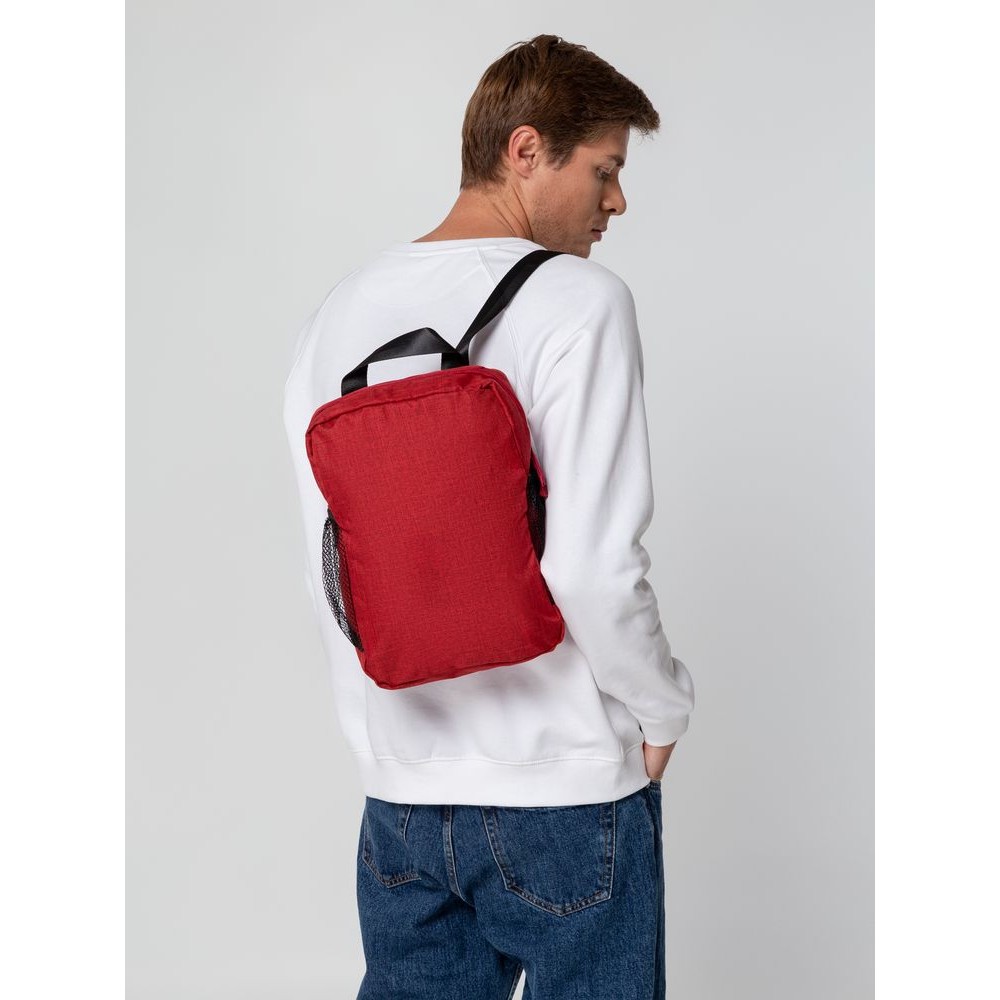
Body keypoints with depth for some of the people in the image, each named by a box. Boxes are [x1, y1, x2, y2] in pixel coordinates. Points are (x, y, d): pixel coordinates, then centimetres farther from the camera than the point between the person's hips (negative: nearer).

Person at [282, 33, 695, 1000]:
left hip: (398, 787, 6)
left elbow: (328, 567, 7)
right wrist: (664, 709, -5)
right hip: (565, 785, -5)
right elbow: (592, 568, -22)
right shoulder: (579, 299, -14)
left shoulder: (337, 312, 5)